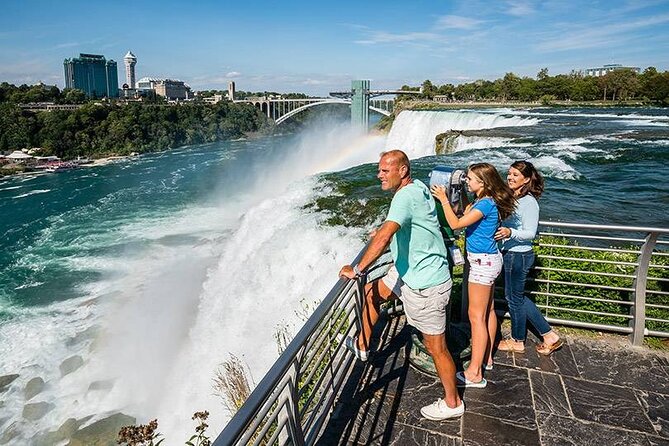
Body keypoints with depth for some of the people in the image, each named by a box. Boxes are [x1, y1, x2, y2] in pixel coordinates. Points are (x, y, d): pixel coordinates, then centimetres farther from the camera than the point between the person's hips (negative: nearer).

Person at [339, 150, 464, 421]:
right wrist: (385, 232, 21)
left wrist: (357, 270, -29)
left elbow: (384, 237, -37)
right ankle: (362, 345, 38)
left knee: (436, 346, 5)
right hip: (409, 271, 10)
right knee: (372, 291, 22)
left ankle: (452, 403, 25)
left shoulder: (406, 196, -26)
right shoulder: (417, 186, 4)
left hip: (425, 283, -10)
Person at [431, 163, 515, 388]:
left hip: (483, 261, -11)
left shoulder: (485, 204, -21)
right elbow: (465, 217, 13)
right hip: (488, 260, 11)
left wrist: (444, 199, -18)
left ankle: (475, 373, 0)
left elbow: (456, 224, -25)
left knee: (476, 315, -6)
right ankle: (486, 358, 33)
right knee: (487, 311, 19)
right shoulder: (484, 201, 9)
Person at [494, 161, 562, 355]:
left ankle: (517, 341, 29)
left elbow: (530, 233, -21)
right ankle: (549, 335, 29)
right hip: (510, 253, 9)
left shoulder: (529, 202, -17)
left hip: (519, 255, -9)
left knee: (514, 297, 7)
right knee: (516, 296, 18)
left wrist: (510, 233, -37)